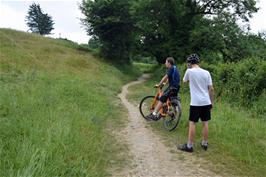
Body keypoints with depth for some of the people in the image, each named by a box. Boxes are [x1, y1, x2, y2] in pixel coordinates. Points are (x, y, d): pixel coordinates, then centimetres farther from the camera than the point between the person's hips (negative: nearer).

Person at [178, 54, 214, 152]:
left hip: (195, 103, -4)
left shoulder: (189, 71, -7)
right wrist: (211, 102, 14)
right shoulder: (206, 72, 4)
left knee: (192, 123, 2)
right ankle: (204, 144, 24)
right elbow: (211, 89, 4)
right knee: (205, 123, 12)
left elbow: (184, 81, 12)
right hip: (206, 102, 4)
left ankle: (189, 146, 8)